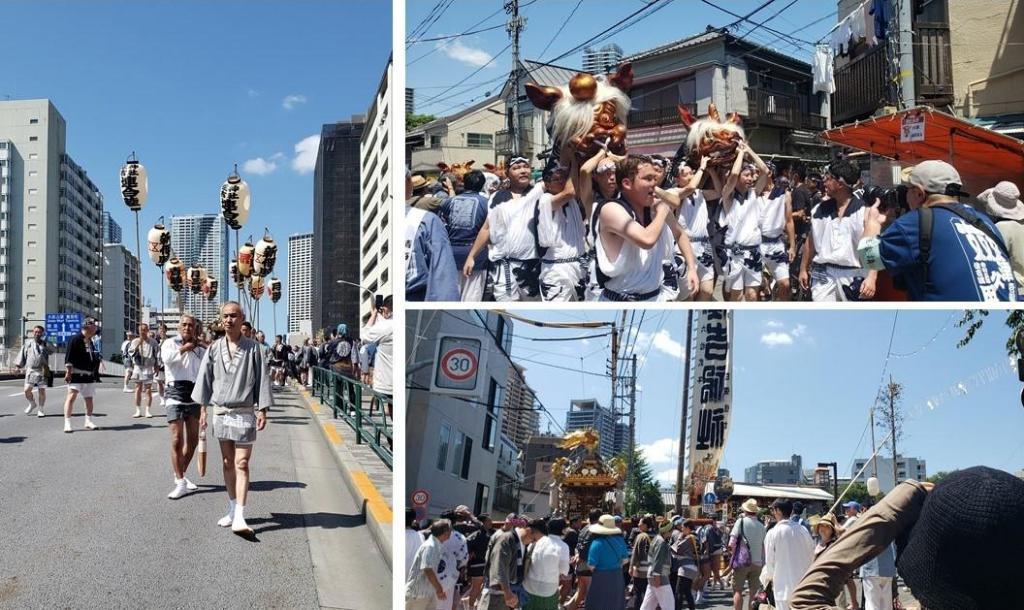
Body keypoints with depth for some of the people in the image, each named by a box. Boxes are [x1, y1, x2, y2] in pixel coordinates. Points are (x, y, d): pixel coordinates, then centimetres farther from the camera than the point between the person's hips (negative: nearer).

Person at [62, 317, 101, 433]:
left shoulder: (90, 341, 15)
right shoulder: (76, 339, -10)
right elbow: (69, 358, -15)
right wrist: (68, 372, -20)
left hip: (88, 374, 8)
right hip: (76, 374, -8)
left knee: (89, 398, 12)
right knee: (71, 396, -11)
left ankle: (88, 422, 23)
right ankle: (67, 423, -10)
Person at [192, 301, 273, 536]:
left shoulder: (253, 348, -3)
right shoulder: (214, 349, 6)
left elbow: (262, 380, -2)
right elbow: (205, 379, 10)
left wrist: (263, 411, -6)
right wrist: (203, 409, 6)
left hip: (244, 413, -4)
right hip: (220, 411, 4)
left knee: (241, 464, -8)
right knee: (227, 463, 12)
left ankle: (239, 517, -12)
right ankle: (232, 510, 22)